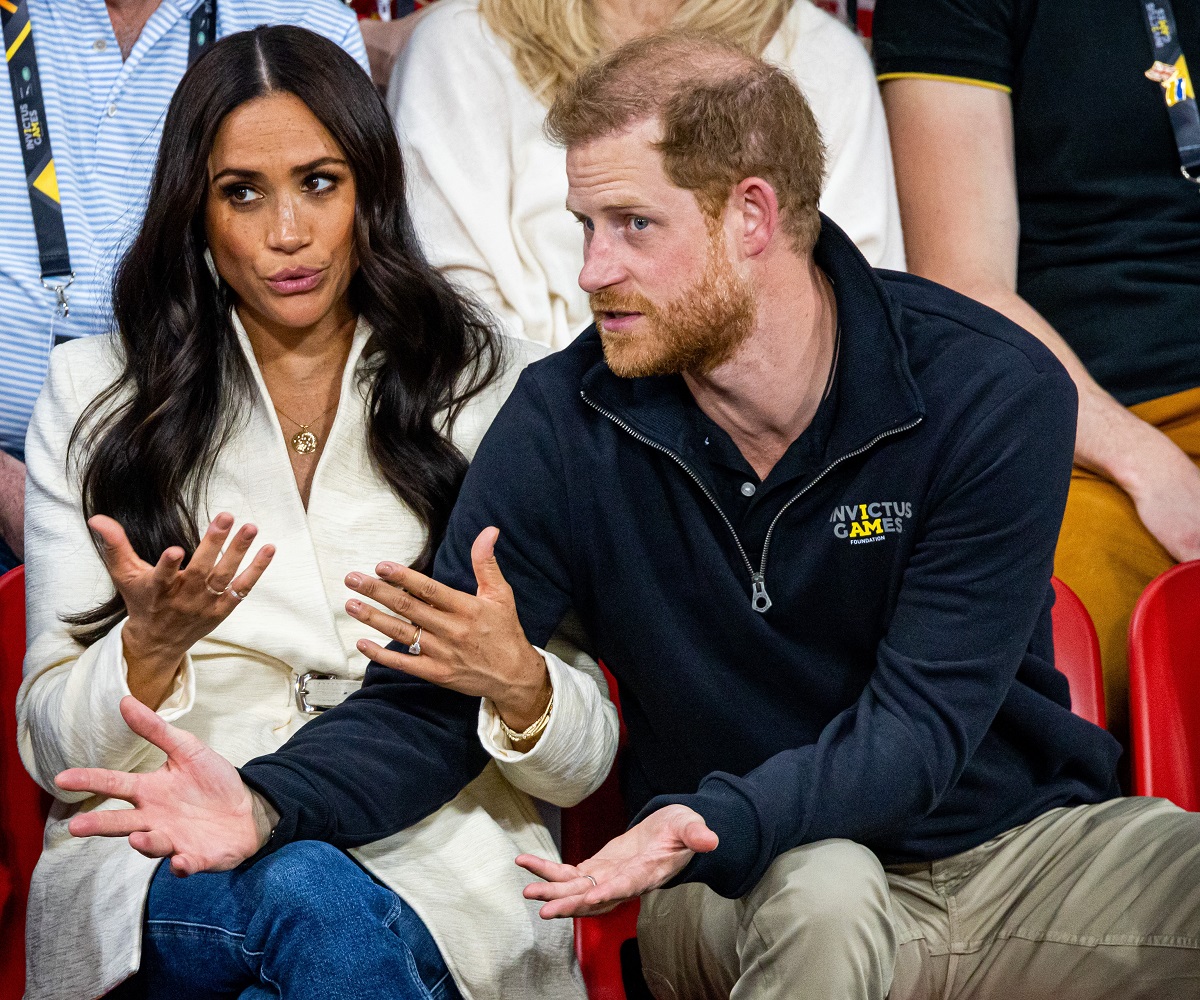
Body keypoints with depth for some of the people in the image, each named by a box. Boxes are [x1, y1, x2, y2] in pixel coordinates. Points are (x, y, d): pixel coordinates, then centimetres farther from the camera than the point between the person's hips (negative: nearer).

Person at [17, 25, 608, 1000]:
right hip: (162, 867, -1)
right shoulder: (93, 396, 9)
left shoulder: (490, 388, 9)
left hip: (429, 859, 1)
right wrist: (153, 645, -16)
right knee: (306, 895, -35)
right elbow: (54, 753, 5)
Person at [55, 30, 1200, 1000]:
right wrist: (267, 801, -27)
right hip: (755, 895, 1)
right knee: (825, 884, -36)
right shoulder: (563, 423, -6)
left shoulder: (992, 390, -13)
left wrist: (713, 817, -37)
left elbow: (918, 725, -18)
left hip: (1018, 846, 0)